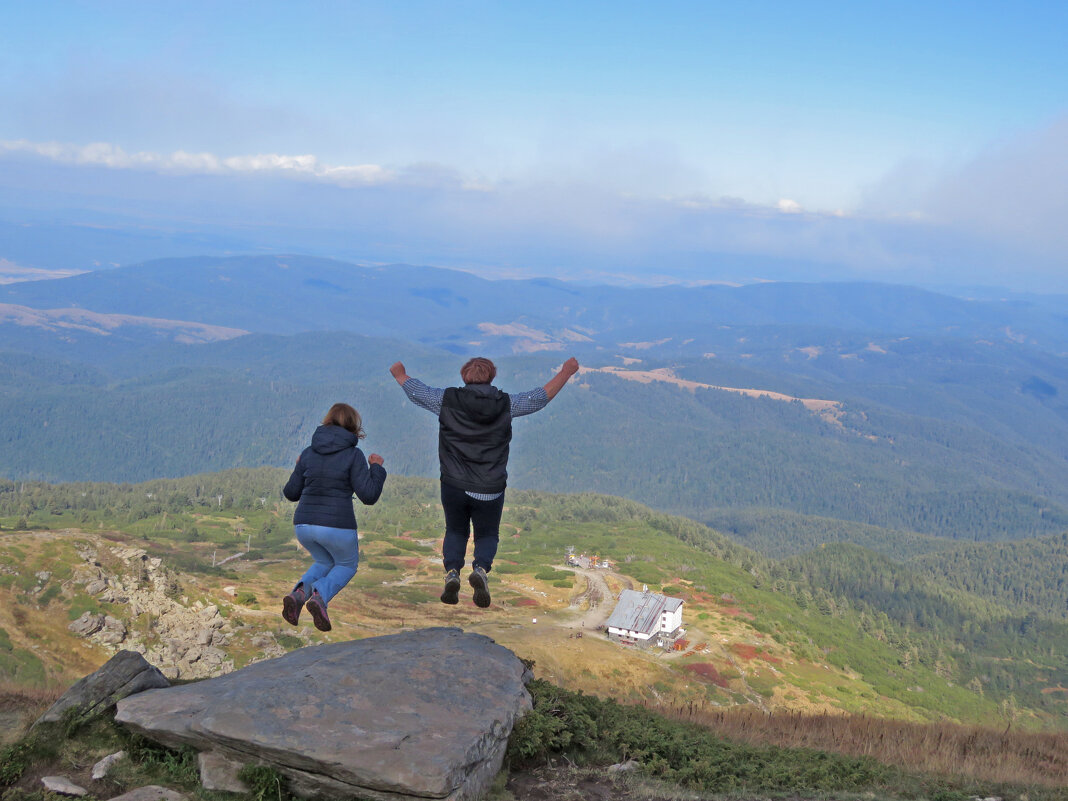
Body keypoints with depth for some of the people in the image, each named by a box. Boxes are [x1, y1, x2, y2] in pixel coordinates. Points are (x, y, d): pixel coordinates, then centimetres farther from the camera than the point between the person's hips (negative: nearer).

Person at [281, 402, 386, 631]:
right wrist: (376, 468, 7)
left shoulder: (308, 453, 7)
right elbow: (368, 496, -9)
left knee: (325, 563, 31)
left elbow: (291, 493, 13)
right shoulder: (353, 454, -6)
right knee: (348, 565, 24)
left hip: (304, 525, 4)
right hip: (337, 526, -4)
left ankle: (299, 592, 0)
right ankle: (319, 597, -6)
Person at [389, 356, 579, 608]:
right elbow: (541, 396, 5)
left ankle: (452, 571, -4)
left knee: (455, 531, 22)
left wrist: (400, 375, 31)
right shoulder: (506, 404, -4)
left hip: (453, 486, 0)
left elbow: (416, 391, 10)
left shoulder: (447, 400, -5)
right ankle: (481, 569, -13)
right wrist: (566, 372, 19)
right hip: (490, 490, 0)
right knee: (487, 535, 17)